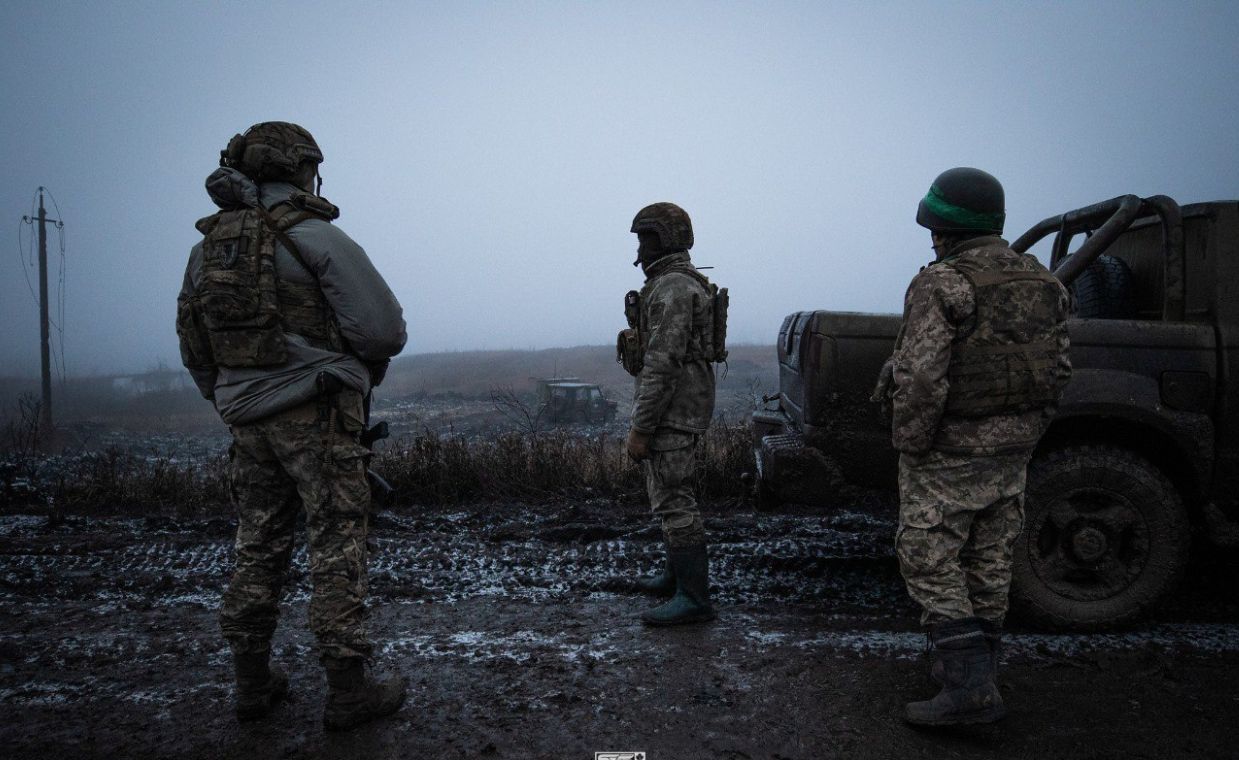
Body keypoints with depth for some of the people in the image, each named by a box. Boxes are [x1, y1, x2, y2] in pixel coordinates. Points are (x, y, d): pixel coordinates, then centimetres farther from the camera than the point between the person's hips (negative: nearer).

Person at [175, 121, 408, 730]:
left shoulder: (206, 247, 11)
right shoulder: (316, 236, -8)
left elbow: (194, 349, 17)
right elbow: (385, 330, -13)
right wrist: (367, 366, 8)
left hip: (247, 422, 6)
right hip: (318, 414, -6)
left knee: (257, 548, 14)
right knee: (336, 547, -1)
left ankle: (253, 682, 24)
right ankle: (347, 689, 5)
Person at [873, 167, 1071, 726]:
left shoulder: (941, 285, -17)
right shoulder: (1043, 284, 7)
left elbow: (923, 380, -23)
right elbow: (1057, 373, 10)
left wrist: (908, 444, -11)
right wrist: (1024, 432, 17)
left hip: (949, 451, -8)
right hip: (1012, 450, 8)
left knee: (929, 562, 1)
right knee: (989, 562, 16)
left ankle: (969, 687, -3)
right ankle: (974, 669, 29)